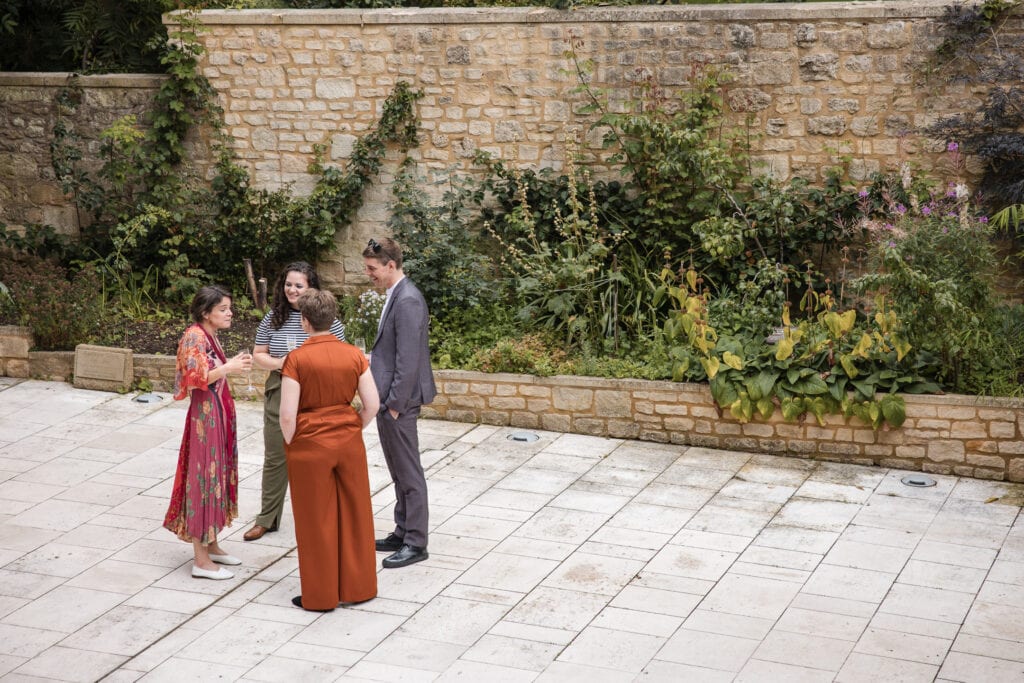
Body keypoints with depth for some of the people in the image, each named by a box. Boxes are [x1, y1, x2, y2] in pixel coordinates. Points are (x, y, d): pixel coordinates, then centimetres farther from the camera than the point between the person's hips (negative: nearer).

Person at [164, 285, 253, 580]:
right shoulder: (195, 337, -16)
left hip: (218, 413, 10)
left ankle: (210, 545, 28)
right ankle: (201, 561, 0)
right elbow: (196, 378, -22)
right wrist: (229, 368, -26)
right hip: (205, 415, -10)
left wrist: (233, 364, 5)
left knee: (216, 475, 16)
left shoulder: (210, 336, 12)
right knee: (204, 477, -5)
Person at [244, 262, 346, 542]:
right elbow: (258, 355, 7)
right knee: (275, 456, 11)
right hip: (279, 395, 3)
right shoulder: (273, 318, 2)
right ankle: (267, 518, 22)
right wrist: (278, 363, -13)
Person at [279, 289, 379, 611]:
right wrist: (352, 430, 12)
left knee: (317, 520, 8)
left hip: (310, 446, -4)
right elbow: (372, 404, -2)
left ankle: (320, 596, 18)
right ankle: (358, 587, 26)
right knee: (354, 514, 15)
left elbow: (288, 415, -16)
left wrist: (291, 446, 0)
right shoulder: (354, 354, -3)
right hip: (349, 442, 4)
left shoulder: (296, 359, -14)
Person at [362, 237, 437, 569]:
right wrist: (372, 357, 8)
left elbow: (408, 359, -22)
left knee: (409, 473, -1)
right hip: (389, 397, 10)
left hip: (399, 401, -10)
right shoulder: (397, 295, 12)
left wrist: (395, 403, -20)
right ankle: (403, 532, 28)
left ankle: (415, 544, 6)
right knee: (399, 472, 18)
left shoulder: (408, 301, -20)